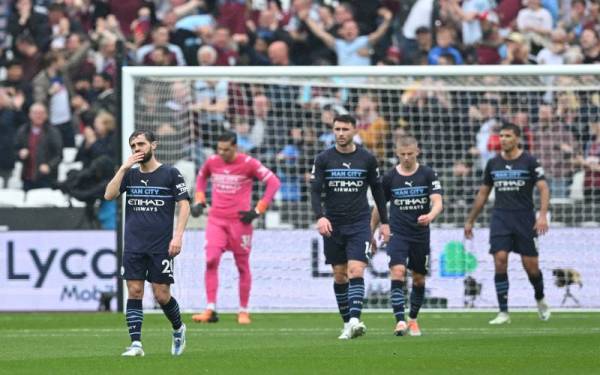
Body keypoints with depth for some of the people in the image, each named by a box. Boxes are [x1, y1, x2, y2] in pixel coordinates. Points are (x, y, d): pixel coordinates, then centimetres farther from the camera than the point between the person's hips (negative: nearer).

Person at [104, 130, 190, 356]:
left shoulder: (170, 174, 0)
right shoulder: (129, 174, 10)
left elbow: (184, 205, -3)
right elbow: (109, 195, -3)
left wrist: (178, 236, -13)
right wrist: (124, 167, -10)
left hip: (161, 246, -3)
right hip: (133, 246, 3)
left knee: (161, 295, -1)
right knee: (134, 292, -5)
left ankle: (178, 329, 26)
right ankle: (136, 344, -5)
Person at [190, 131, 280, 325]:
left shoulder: (248, 163, -9)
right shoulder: (212, 162, 2)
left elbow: (273, 182, -8)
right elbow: (201, 177, 25)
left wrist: (257, 210, -11)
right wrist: (199, 201, 12)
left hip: (239, 220, -2)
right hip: (216, 220, 2)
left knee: (243, 266, 5)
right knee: (211, 260, -15)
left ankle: (243, 311, 18)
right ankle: (210, 310, -13)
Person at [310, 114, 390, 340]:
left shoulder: (367, 159, 3)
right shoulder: (323, 159, 2)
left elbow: (377, 191, 13)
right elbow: (315, 191, -3)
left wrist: (384, 222, 13)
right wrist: (320, 217, -19)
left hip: (359, 223, -2)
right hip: (333, 225, 2)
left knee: (356, 271, -16)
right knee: (339, 276, 6)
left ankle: (354, 320, -27)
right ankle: (347, 322, 15)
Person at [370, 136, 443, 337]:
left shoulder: (428, 174, -3)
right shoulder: (390, 177, 1)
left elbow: (438, 202, -13)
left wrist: (430, 215, -34)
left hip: (421, 235, 1)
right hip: (397, 234, -1)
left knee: (419, 279, 10)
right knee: (397, 272, -20)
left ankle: (413, 319, 30)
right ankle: (400, 321, -25)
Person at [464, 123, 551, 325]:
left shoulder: (529, 161, -3)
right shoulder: (493, 163, 8)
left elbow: (543, 188, -7)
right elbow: (483, 193, 17)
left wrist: (542, 215, -22)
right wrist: (470, 220, 18)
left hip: (525, 218, -2)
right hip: (500, 219, 2)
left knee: (531, 266, -1)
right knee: (500, 261, -12)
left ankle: (540, 300, 30)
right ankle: (503, 313, -8)